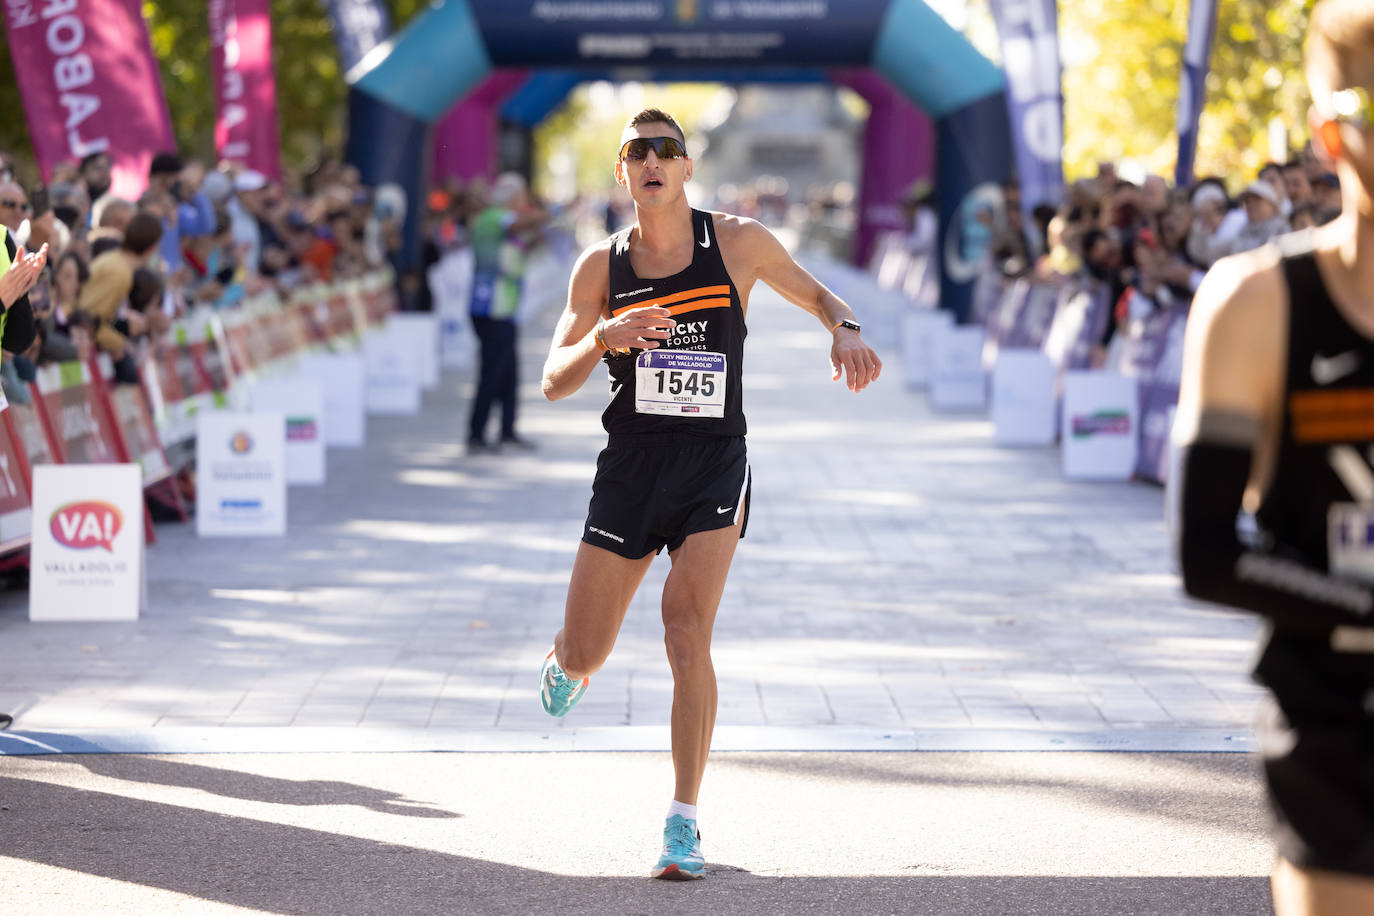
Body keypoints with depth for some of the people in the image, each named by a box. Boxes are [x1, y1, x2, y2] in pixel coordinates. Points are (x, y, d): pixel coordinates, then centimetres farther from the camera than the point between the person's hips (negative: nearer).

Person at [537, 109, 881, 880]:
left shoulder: (739, 243, -2)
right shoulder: (601, 266, 1)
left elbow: (818, 296, 13)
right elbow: (554, 383, -1)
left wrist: (848, 332, -11)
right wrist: (604, 337, -22)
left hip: (714, 468, -2)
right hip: (630, 467, 2)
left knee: (688, 636, -19)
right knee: (584, 656, 6)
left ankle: (684, 824, -10)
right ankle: (569, 662, 47)